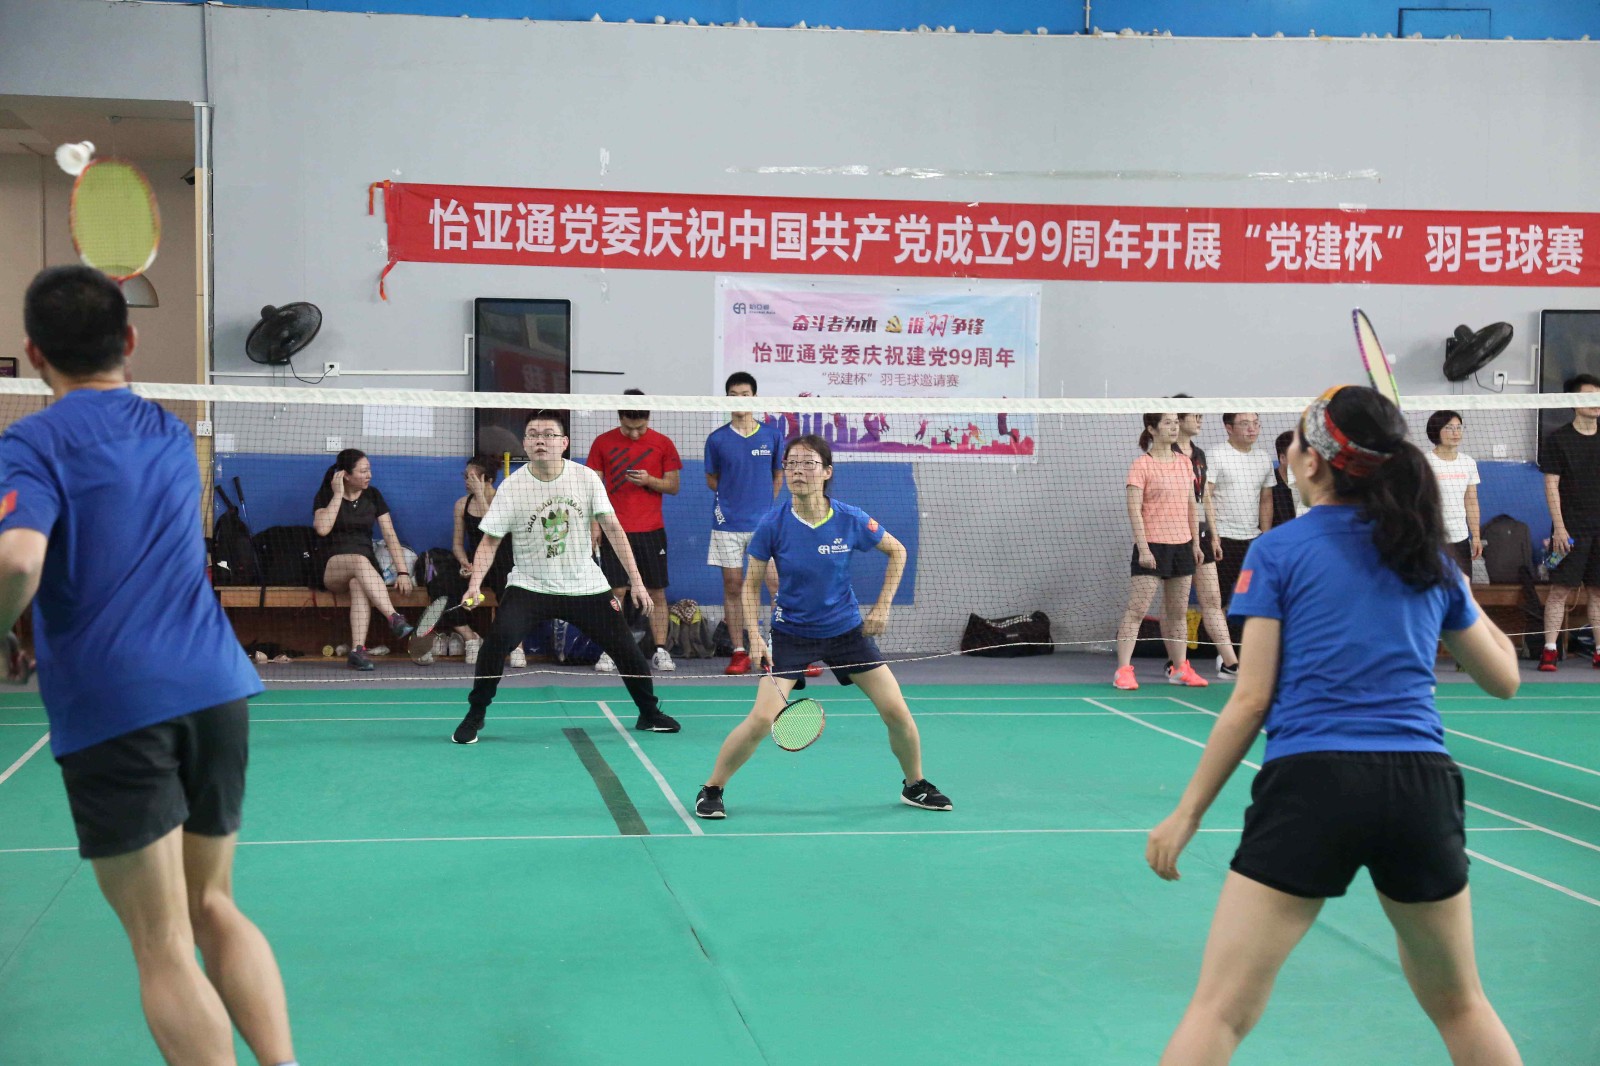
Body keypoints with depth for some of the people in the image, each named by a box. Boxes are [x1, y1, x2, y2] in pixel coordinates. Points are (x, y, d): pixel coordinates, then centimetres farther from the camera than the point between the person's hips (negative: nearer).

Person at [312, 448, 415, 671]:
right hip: (332, 568, -2)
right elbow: (322, 528, -16)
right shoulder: (325, 495, 3)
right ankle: (394, 618, -54)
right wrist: (338, 495, -10)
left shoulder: (373, 496, 11)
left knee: (359, 584, -37)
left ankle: (357, 649, -49)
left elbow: (389, 535, 6)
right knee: (360, 561, -39)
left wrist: (402, 571, -5)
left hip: (366, 567, 2)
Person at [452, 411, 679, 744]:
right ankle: (475, 716, -6)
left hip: (586, 586, 2)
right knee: (497, 639, -25)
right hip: (529, 587, -2)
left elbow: (613, 529, -3)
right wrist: (475, 583, -20)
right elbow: (490, 541, -5)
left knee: (627, 650, 0)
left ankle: (649, 714, 26)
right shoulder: (511, 486, -9)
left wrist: (636, 580, -7)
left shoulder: (586, 478, -6)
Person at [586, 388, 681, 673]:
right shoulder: (603, 443, 3)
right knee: (616, 591, -4)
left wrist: (649, 481, -13)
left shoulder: (663, 444, 3)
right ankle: (609, 653, 1)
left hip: (651, 531, 1)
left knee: (657, 593, 2)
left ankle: (660, 651, 8)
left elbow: (673, 486, 5)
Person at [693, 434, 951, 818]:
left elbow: (897, 551, 5)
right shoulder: (773, 526, -15)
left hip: (846, 630, 2)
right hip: (791, 635, -2)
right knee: (762, 719, -16)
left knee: (897, 712, -1)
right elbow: (752, 585, -4)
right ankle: (711, 789, 4)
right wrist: (755, 636, -15)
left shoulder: (851, 520, -13)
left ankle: (914, 785, 25)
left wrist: (883, 606, -1)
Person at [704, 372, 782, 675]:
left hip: (764, 522, 0)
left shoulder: (772, 435, 4)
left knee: (778, 583, -7)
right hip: (727, 523, 1)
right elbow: (711, 480, 13)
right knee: (733, 586, 3)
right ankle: (739, 653, 10)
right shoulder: (717, 439, 3)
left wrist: (764, 503, 10)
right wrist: (731, 499, 3)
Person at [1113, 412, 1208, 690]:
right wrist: (1143, 548, -17)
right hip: (1152, 546, -6)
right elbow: (1134, 509, -11)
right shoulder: (1141, 465, -7)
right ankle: (1123, 670, -7)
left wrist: (1196, 542, 15)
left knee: (1178, 612, 11)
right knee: (1136, 609, -8)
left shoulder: (1184, 462, 12)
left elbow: (1191, 506, 18)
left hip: (1182, 545, 6)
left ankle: (1180, 668, 19)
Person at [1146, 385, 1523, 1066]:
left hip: (1311, 783, -4)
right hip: (1424, 785, 4)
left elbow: (1250, 699, -2)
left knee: (1219, 1011, -1)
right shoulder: (1429, 559, 15)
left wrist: (1187, 813, 4)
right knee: (1459, 1004, 24)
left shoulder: (1277, 552, 3)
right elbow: (1503, 678, 25)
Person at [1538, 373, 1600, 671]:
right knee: (1560, 590, -4)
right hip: (1571, 530, -4)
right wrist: (1559, 527, -11)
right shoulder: (1558, 439, -2)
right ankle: (1549, 650, 0)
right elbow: (1551, 485, -4)